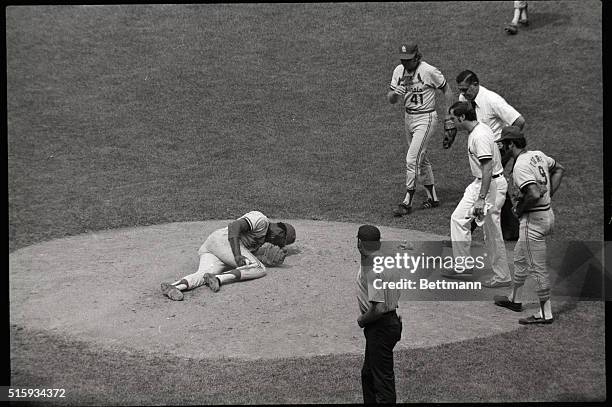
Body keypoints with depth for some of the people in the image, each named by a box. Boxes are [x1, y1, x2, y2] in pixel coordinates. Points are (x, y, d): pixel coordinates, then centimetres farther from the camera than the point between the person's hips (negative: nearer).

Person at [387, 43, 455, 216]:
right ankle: (432, 197, 28)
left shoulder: (429, 71, -18)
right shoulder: (399, 71, 0)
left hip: (425, 119, -7)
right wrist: (395, 92, -20)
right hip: (408, 118, 7)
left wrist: (448, 117, -7)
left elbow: (447, 90, -6)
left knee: (412, 159, -13)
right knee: (422, 159, 16)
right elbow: (391, 100, 4)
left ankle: (407, 202, -5)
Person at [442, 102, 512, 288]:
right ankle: (463, 266, 16)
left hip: (491, 184, -11)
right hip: (479, 182, 11)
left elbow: (488, 168, -30)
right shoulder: (476, 130, 8)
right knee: (458, 218, 12)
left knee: (492, 233, -3)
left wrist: (481, 198, -33)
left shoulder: (480, 136, -24)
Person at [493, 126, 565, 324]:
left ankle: (546, 314, 5)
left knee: (537, 267, -2)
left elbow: (534, 194, -32)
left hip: (533, 219, -10)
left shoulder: (521, 165, -22)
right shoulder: (538, 155, 6)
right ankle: (514, 299, 39)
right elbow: (559, 169, 22)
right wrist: (549, 194, 16)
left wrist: (520, 209, -14)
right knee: (520, 257, 25)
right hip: (548, 213, 10)